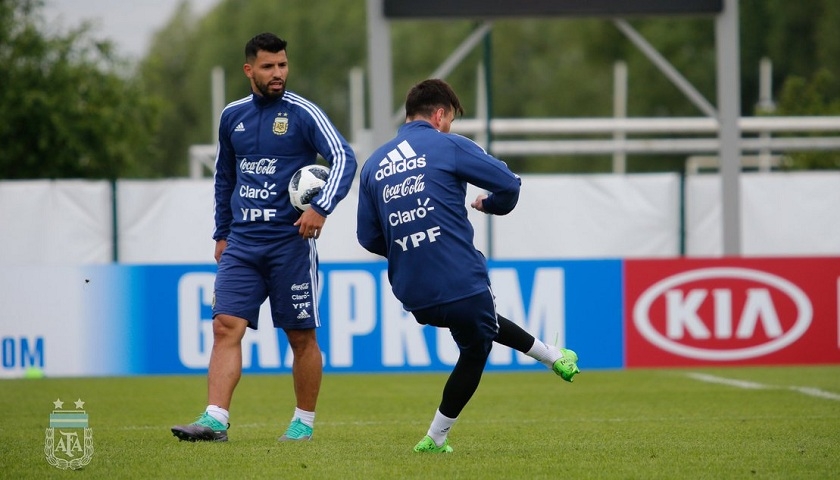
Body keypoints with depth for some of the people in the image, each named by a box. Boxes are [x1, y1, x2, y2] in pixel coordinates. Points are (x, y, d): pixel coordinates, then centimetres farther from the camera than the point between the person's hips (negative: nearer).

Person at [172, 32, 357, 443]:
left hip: (290, 241, -4)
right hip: (242, 242, 4)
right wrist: (221, 234, 21)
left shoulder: (304, 113, -4)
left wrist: (321, 208, -26)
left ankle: (304, 421, 17)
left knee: (302, 336, 4)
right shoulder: (232, 116, 11)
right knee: (225, 327, -9)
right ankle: (215, 420, -14)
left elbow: (344, 159, -13)